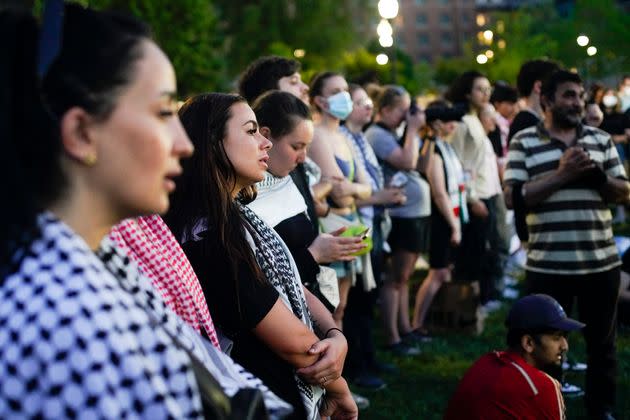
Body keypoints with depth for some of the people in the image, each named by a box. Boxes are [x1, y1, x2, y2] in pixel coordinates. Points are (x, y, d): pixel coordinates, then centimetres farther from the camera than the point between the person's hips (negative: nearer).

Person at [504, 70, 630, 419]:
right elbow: (513, 198, -10)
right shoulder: (524, 142, -1)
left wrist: (596, 175, -11)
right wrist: (561, 174, -17)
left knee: (601, 344, 15)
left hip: (602, 262, 3)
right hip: (547, 265, -3)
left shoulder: (601, 140, 9)